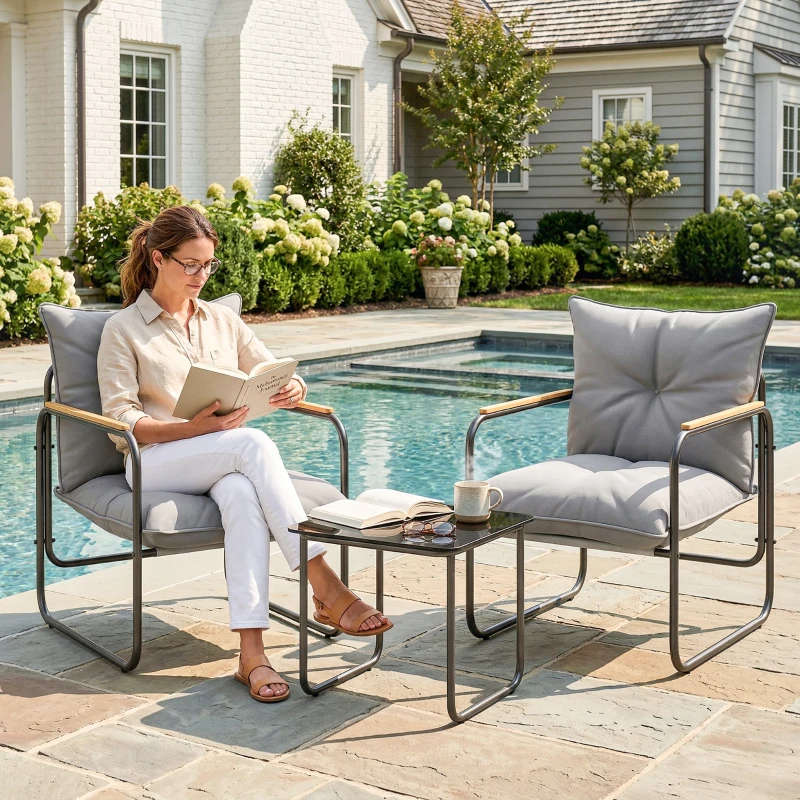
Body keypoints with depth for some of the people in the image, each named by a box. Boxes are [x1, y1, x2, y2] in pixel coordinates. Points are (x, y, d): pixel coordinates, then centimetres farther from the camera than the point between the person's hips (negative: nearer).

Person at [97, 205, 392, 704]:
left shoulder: (224, 320, 20)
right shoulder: (122, 330, 6)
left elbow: (279, 379, 19)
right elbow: (120, 419, -4)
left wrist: (294, 390, -8)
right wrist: (195, 428, -20)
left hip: (228, 462, 3)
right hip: (157, 461, -3)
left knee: (242, 494, -37)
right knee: (255, 444, -35)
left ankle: (252, 652, -47)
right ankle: (327, 589, -40)